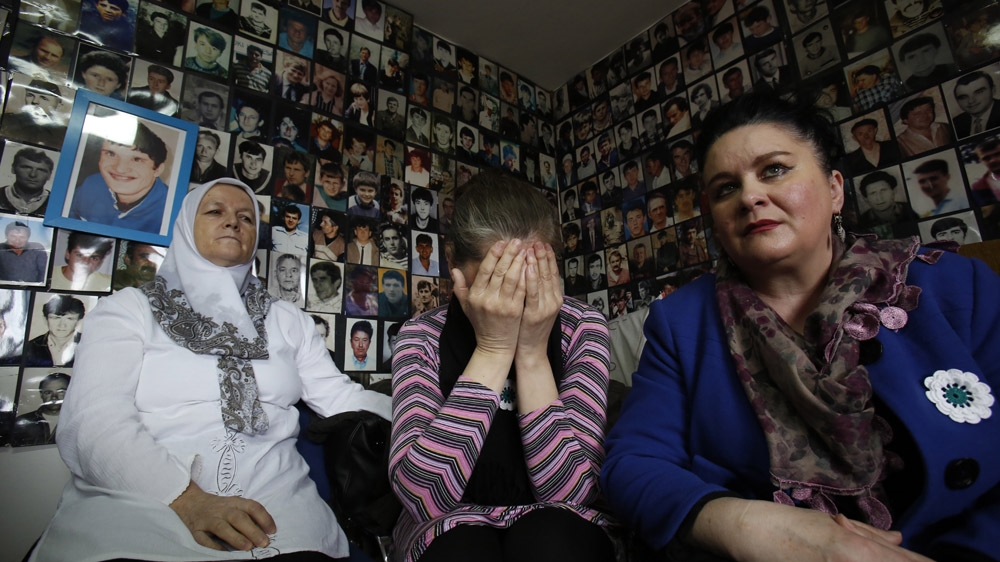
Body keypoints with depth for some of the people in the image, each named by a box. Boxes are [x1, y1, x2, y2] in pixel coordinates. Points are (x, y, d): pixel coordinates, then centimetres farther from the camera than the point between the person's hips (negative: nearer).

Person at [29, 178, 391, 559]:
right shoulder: (129, 309, 8)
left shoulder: (287, 320, 15)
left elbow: (341, 397, 10)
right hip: (137, 500, -1)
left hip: (272, 502, 2)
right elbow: (92, 421, -6)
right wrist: (187, 499, -20)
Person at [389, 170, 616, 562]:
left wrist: (532, 352, -27)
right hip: (454, 526, 0)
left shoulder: (582, 327, -13)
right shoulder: (422, 337, -14)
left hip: (556, 529, 1)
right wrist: (492, 349, -29)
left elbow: (570, 492, -19)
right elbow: (420, 496, -26)